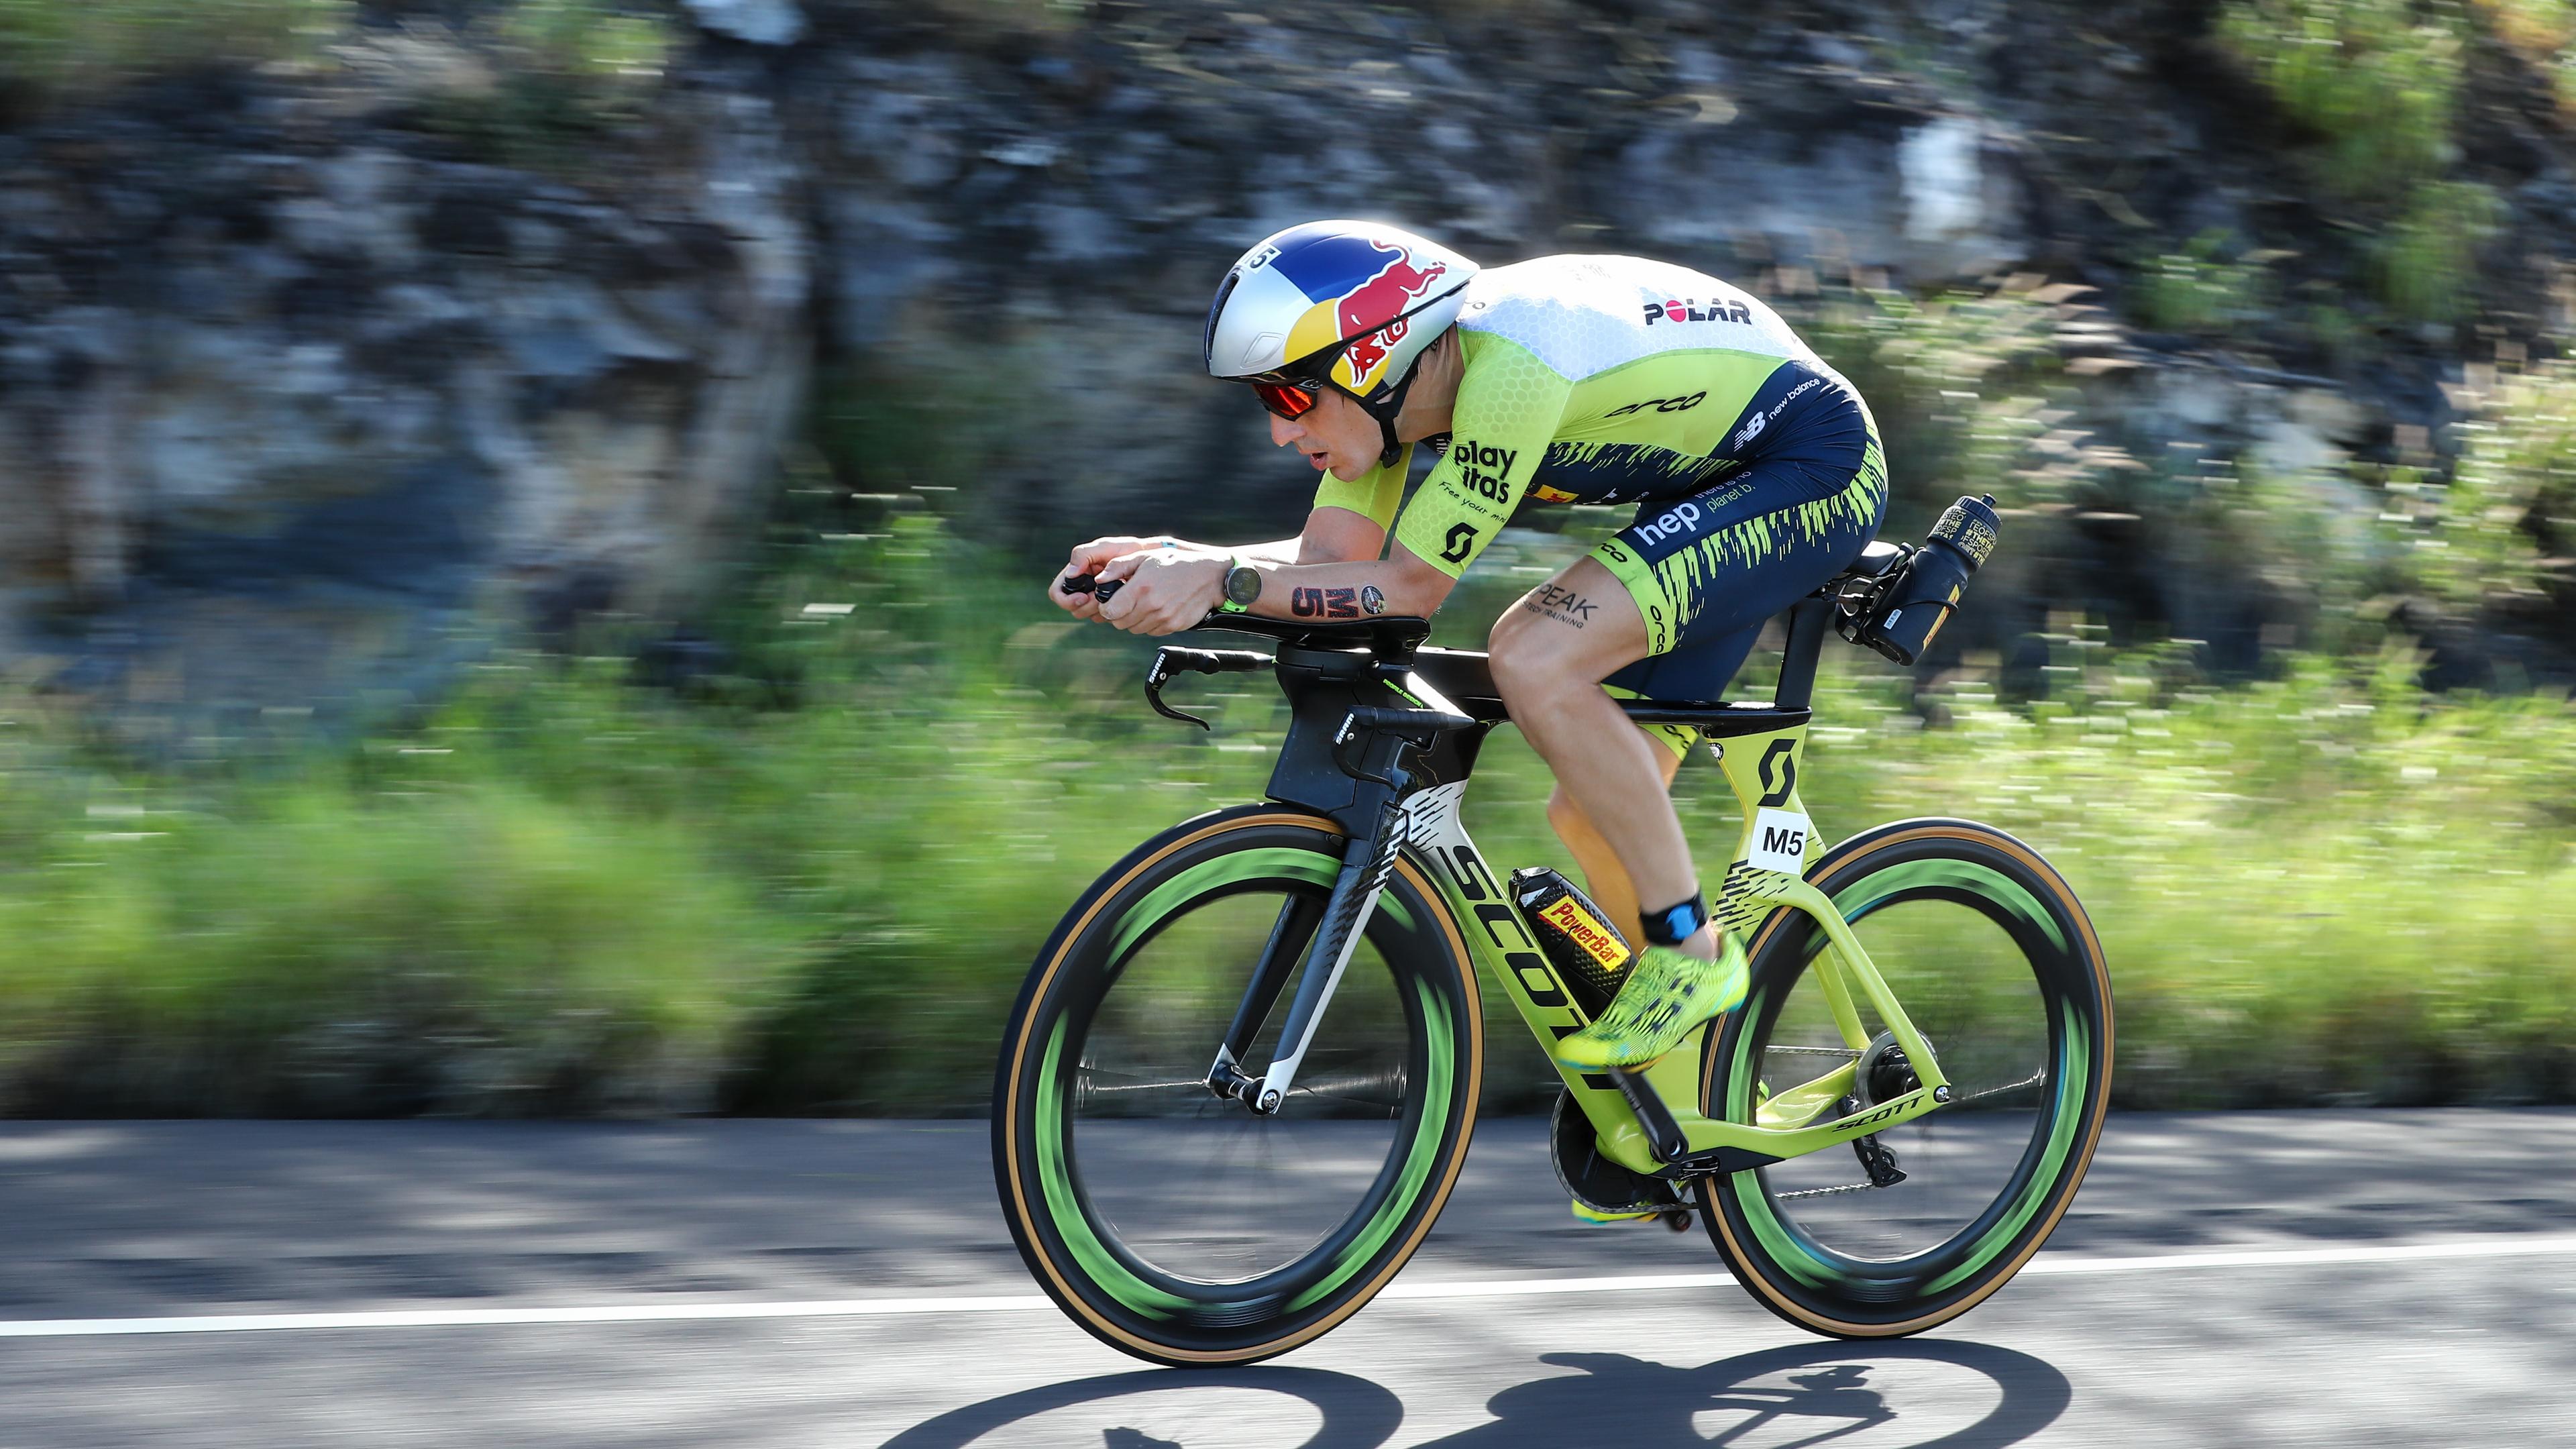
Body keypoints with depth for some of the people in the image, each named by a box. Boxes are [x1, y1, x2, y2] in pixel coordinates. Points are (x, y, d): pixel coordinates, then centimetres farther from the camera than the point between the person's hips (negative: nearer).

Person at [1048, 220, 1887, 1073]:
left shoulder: (1509, 363, -32)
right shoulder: (1390, 376, -6)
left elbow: (1411, 585, -28)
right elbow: (1334, 559, -7)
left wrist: (1220, 581, -34)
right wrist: (1163, 558, -21)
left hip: (1817, 469, -9)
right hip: (1708, 484, 9)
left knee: (1533, 657, -27)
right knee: (1593, 809, 6)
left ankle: (1691, 950, -13)